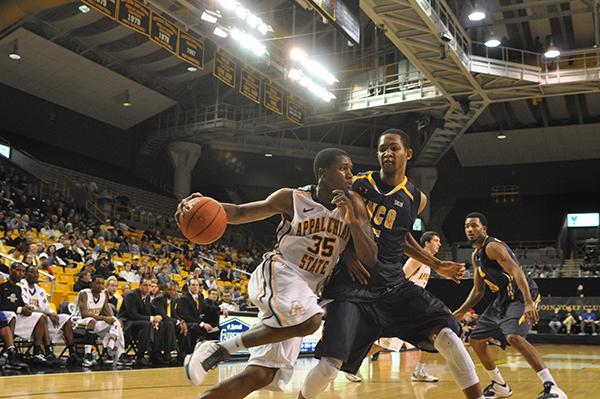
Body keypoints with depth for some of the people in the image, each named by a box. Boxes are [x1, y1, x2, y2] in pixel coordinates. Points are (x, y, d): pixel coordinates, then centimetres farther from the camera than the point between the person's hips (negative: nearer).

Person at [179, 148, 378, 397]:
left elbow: (370, 259, -4)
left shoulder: (353, 204, 0)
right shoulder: (292, 199, -6)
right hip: (276, 273, -4)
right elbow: (241, 212, 1)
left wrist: (352, 220, -20)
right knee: (309, 320, -36)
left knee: (261, 376, -3)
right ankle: (220, 348, -22)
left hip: (306, 290, 4)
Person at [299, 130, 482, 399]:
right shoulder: (358, 184, -2)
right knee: (330, 364, -13)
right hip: (353, 284, -3)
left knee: (446, 334, -17)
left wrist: (437, 266, 21)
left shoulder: (416, 199, 9)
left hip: (394, 284, 3)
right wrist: (347, 257, -10)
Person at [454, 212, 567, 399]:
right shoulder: (476, 256, 12)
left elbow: (517, 271, -30)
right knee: (476, 340, 11)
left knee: (513, 336, -33)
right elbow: (478, 290, 21)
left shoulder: (492, 247, -17)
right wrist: (461, 311, 12)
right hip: (503, 299, 10)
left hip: (522, 297, -10)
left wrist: (529, 303, -42)